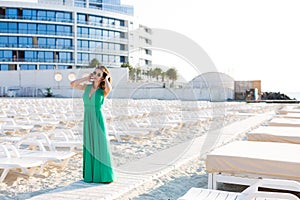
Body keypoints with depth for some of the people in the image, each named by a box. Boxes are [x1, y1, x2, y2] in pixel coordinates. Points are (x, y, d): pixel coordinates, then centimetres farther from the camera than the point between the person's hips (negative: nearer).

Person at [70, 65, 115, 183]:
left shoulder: (104, 91, -5)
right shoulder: (87, 87, 10)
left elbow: (109, 88, -29)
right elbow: (72, 84, 7)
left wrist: (107, 78, -10)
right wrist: (86, 78, 6)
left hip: (98, 121, -5)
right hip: (88, 121, 5)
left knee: (100, 147, 1)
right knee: (89, 148, 10)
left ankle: (104, 176, 10)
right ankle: (91, 174, 20)